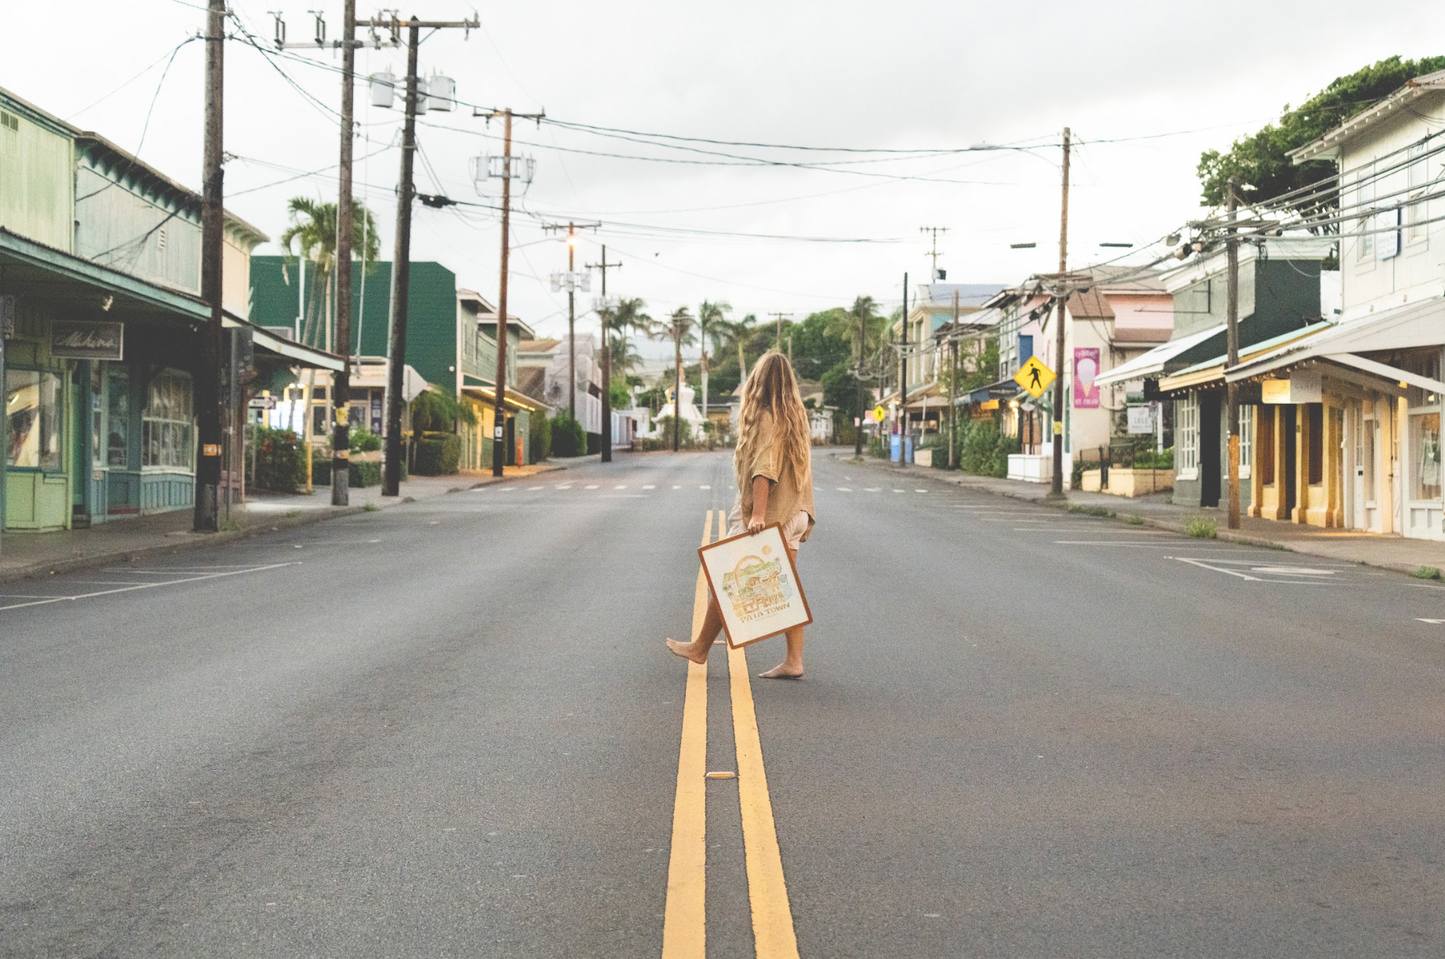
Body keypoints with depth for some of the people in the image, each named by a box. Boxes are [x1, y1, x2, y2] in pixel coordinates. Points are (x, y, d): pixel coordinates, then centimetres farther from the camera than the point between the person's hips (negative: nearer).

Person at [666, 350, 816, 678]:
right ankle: (793, 661, 3)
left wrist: (757, 514, -28)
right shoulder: (795, 414, 11)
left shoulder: (766, 417, -13)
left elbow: (764, 469, -22)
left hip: (765, 515, -8)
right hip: (792, 515, 8)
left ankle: (700, 648, 15)